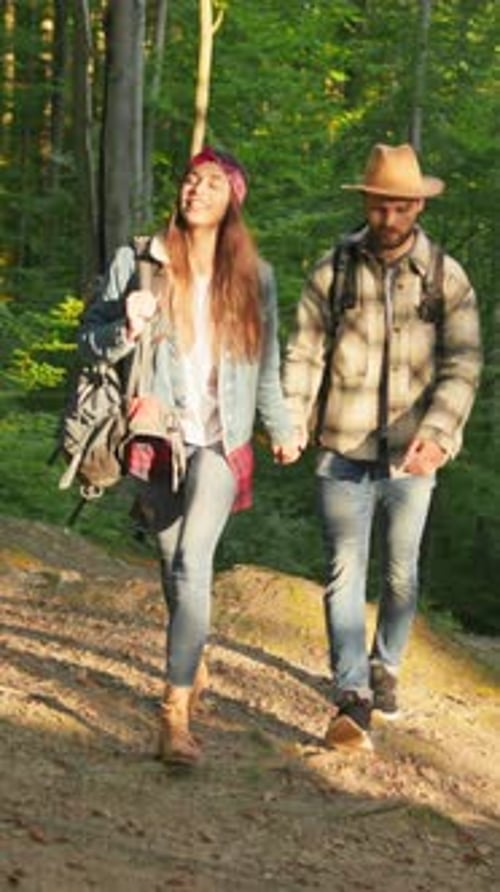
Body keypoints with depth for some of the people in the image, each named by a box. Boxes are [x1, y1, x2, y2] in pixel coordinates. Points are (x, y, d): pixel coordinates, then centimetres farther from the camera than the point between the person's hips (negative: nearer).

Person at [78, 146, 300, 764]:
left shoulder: (253, 277, 4)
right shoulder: (139, 263, 1)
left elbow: (266, 362, 15)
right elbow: (91, 340, 2)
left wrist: (280, 428, 22)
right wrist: (127, 327, -18)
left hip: (219, 440, -1)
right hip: (157, 435, 2)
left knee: (192, 564, -18)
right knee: (174, 564, 12)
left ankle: (176, 715, -21)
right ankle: (194, 667, 36)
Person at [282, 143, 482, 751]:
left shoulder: (446, 278, 0)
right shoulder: (332, 273, 1)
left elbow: (462, 365, -5)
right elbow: (304, 355, 0)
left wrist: (435, 430, -21)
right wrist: (289, 425, -15)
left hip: (411, 458, 1)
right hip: (343, 455, -1)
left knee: (401, 575, 13)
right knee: (345, 573, -6)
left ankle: (385, 669, 35)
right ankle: (353, 699, -8)